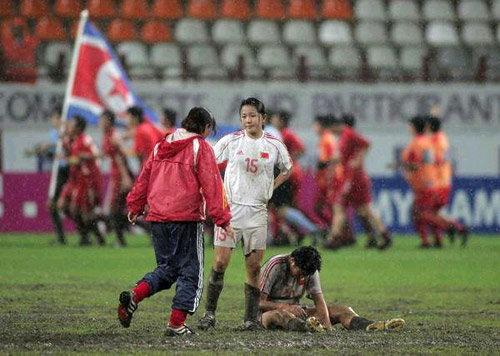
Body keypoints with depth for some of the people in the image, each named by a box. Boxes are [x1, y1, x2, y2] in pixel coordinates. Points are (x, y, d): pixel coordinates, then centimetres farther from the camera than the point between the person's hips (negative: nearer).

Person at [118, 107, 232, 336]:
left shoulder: (161, 146, 13)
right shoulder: (200, 148, -4)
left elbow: (144, 178, 16)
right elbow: (211, 185, -8)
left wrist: (135, 207, 26)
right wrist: (222, 218, -7)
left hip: (158, 217, 6)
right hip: (187, 218, -6)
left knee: (167, 268, 17)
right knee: (190, 271, 4)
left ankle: (133, 296, -6)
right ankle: (176, 323, -3)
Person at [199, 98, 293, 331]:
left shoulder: (274, 145, 3)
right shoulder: (231, 141, -2)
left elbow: (287, 170, 20)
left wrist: (270, 188, 7)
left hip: (257, 211, 2)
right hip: (229, 208, -2)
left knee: (254, 267, 2)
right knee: (220, 262, -7)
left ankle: (251, 318, 9)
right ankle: (210, 313, 1)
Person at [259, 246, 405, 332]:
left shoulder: (310, 271, -2)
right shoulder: (275, 266, -18)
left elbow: (319, 301, -7)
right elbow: (259, 302, -22)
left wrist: (327, 325, -26)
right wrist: (285, 306, -37)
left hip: (296, 311, 6)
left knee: (343, 310, -12)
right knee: (280, 315, -45)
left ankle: (370, 326, -40)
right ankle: (306, 327, -76)